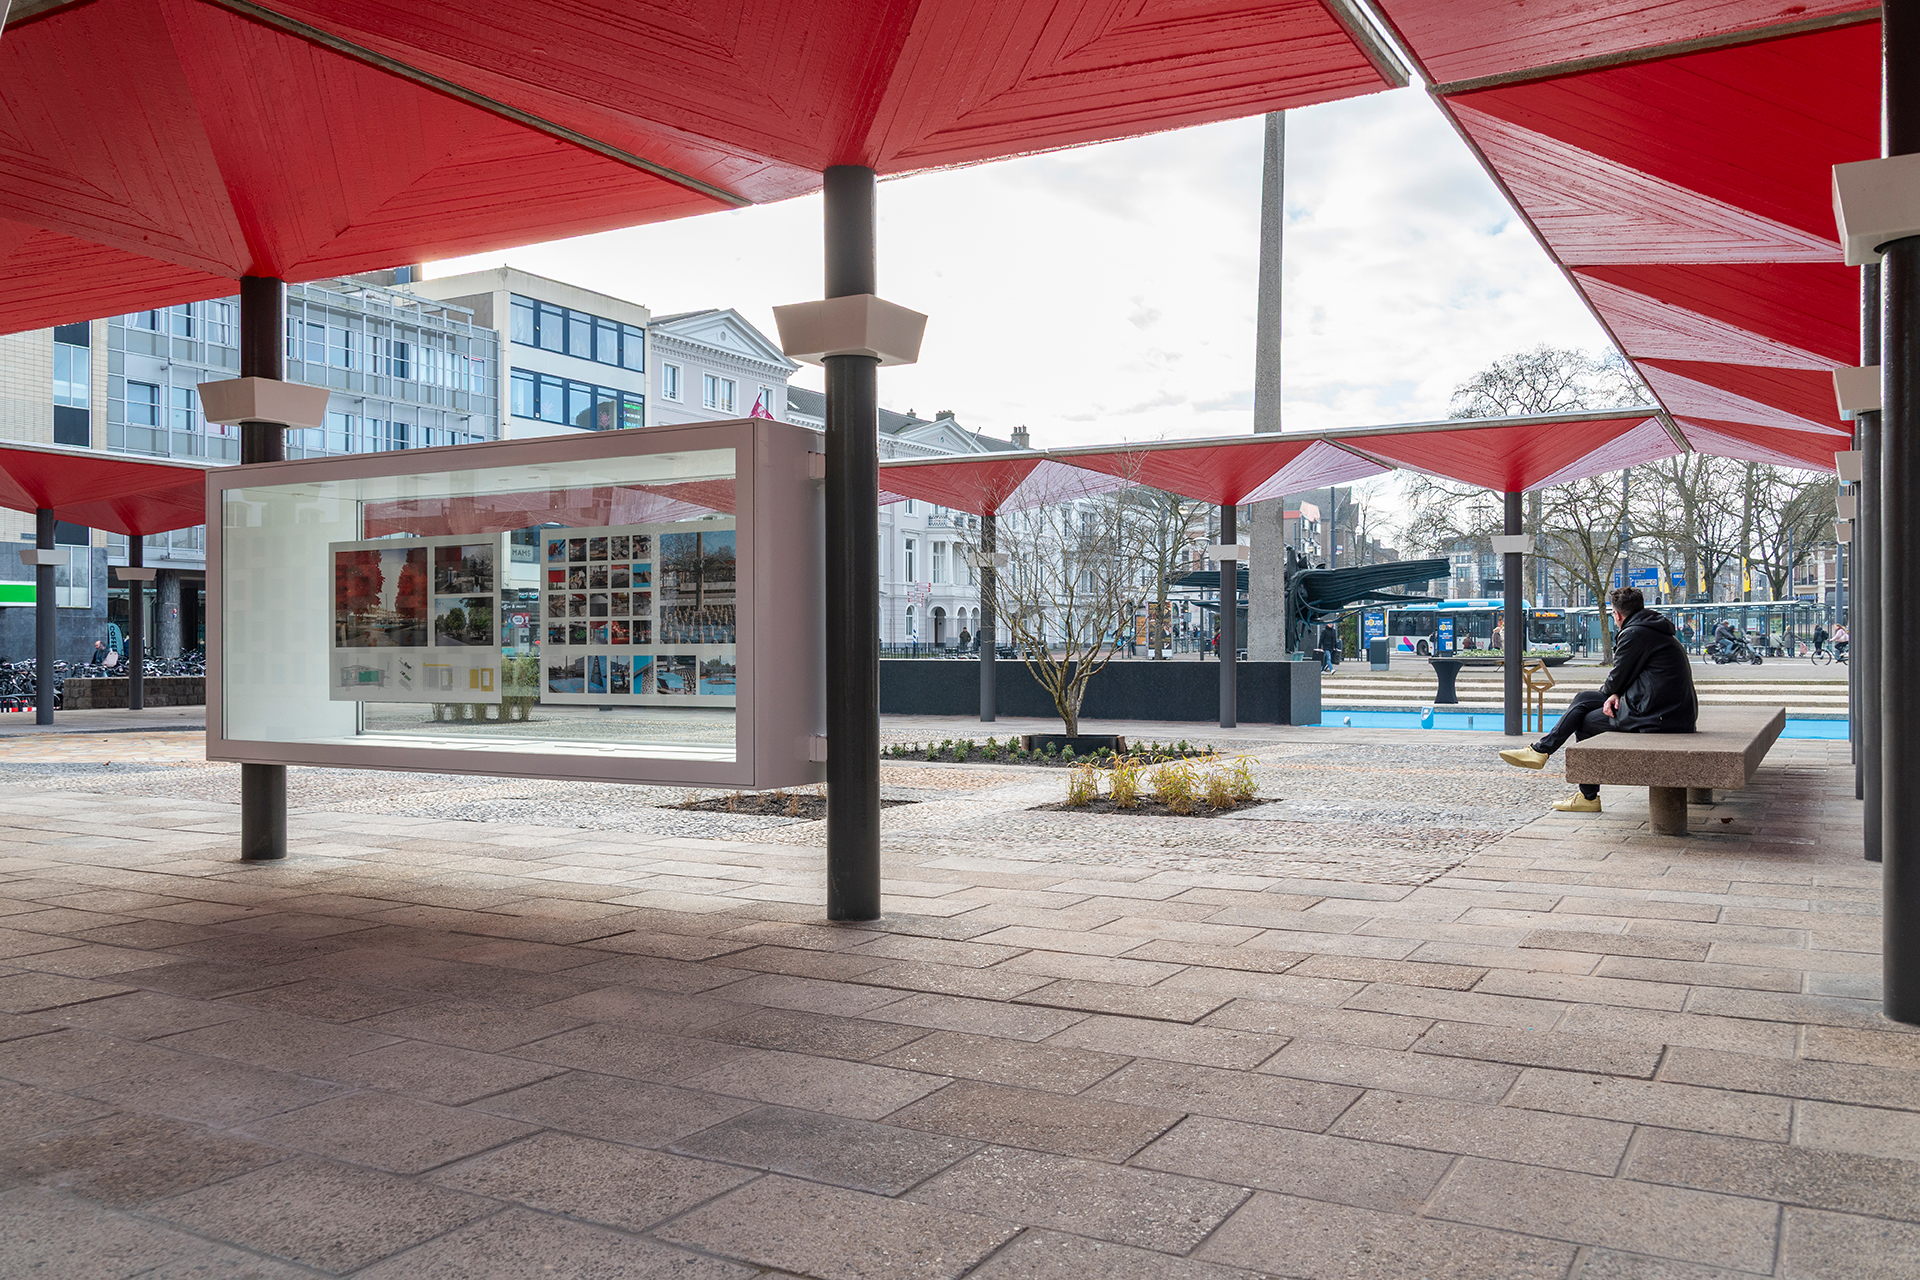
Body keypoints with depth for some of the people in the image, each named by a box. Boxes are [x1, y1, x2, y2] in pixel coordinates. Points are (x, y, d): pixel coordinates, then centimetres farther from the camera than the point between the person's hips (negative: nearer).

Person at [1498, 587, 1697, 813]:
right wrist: (1615, 695, 2)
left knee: (1586, 723, 6)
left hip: (1657, 715, -10)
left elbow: (1617, 678, -9)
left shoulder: (1634, 634, -14)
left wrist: (1607, 693, 14)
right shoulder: (1657, 631, 18)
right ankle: (1540, 750, 17)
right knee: (1584, 699, 14)